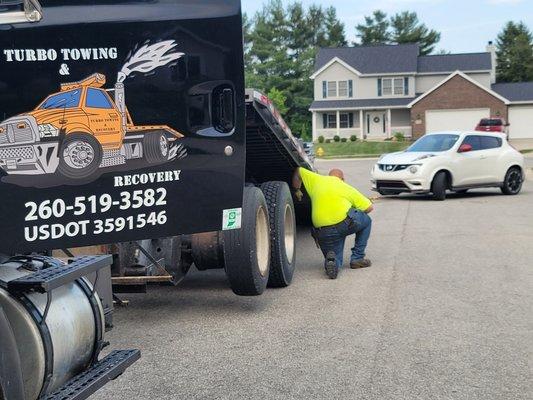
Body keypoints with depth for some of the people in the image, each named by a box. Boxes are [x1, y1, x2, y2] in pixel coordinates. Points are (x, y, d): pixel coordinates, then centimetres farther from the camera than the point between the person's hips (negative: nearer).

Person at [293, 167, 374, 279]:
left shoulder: (317, 180, 20)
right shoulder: (347, 188, 16)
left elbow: (298, 172, 35)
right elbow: (369, 207, 14)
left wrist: (297, 190, 50)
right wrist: (355, 214, 32)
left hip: (323, 232, 3)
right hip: (344, 223, -2)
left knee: (336, 259, 24)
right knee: (366, 220, 28)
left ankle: (331, 260, -15)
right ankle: (357, 258, 19)